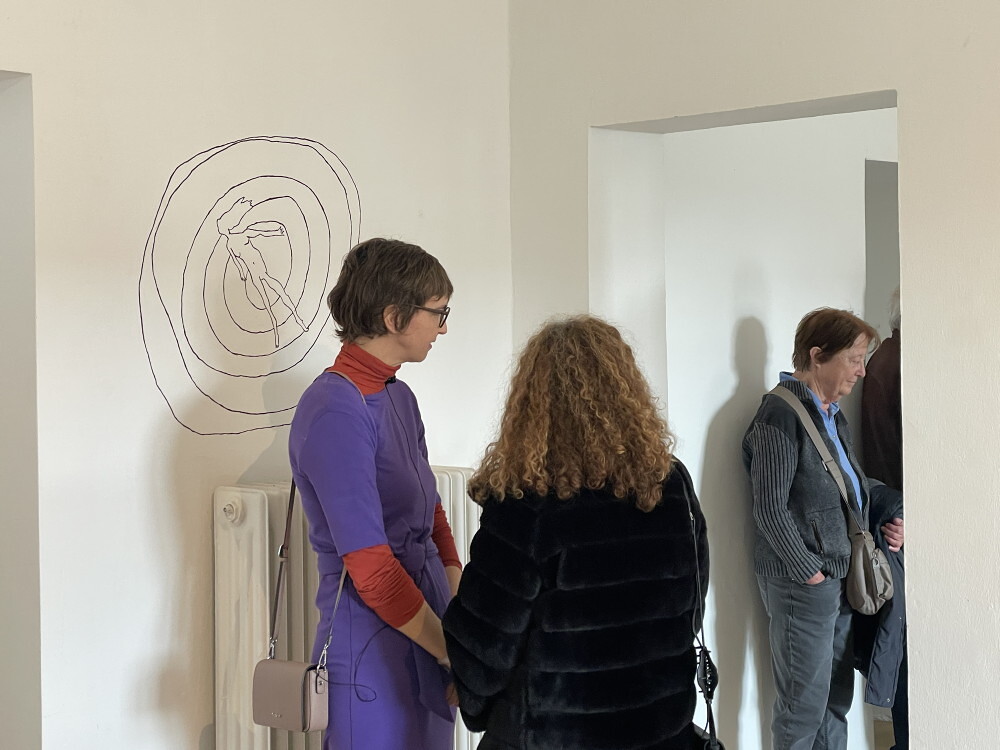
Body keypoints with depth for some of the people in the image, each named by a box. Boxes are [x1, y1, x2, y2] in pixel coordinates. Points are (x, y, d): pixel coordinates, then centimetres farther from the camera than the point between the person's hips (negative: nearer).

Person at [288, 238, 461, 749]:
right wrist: (453, 652, -13)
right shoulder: (335, 410, -18)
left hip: (428, 632, 8)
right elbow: (370, 568, -20)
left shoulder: (399, 397, 9)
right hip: (374, 653, -8)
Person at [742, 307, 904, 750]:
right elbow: (770, 508, -17)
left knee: (837, 696, 14)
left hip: (842, 577, 9)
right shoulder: (781, 414, -13)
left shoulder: (833, 415, 14)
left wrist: (886, 524, 6)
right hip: (801, 582, -9)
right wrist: (811, 573, -15)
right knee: (805, 704, -1)